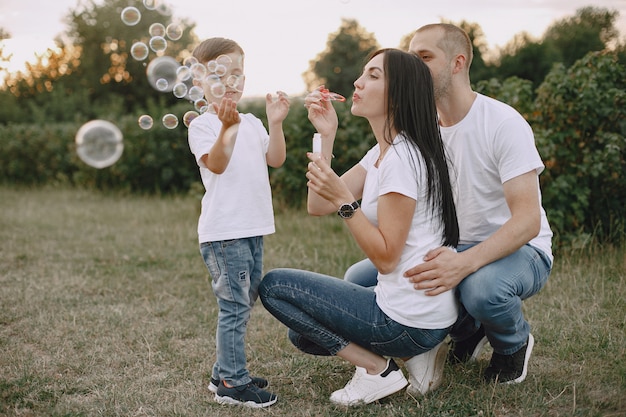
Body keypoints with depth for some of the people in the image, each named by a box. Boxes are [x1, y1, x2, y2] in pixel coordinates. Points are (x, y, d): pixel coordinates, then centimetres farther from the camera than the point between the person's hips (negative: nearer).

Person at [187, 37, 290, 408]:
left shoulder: (252, 123, 15)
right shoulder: (202, 125, -6)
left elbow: (276, 159, 5)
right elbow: (216, 164, -21)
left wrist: (275, 123, -6)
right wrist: (228, 127, -34)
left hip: (253, 227, 8)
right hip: (223, 230, -8)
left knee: (246, 301, 14)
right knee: (235, 305, -7)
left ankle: (225, 373, 26)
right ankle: (232, 383, 3)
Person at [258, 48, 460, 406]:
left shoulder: (403, 157, -20)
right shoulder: (381, 153, 10)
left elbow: (386, 257, -20)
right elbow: (318, 206, 5)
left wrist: (344, 200, -26)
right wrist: (326, 136, 0)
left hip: (409, 321, -10)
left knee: (274, 285, -3)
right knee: (303, 332, 24)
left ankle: (377, 370, -3)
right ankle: (413, 356, 11)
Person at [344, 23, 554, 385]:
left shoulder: (504, 123, -18)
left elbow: (528, 220, -27)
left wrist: (464, 263, -42)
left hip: (518, 250, -6)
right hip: (453, 250, 6)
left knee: (482, 286, -41)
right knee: (360, 278, -8)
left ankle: (515, 341, -2)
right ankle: (467, 329, 10)